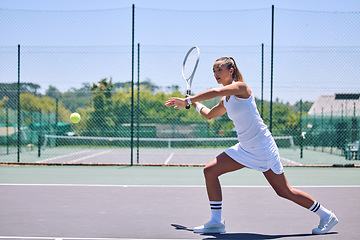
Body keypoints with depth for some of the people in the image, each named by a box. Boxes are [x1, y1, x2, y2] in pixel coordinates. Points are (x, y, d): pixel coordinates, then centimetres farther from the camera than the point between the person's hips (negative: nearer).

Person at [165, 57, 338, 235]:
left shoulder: (240, 87, -13)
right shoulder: (226, 100, 11)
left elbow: (215, 92, -31)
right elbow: (209, 114, 32)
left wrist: (188, 100, -26)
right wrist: (194, 103, 27)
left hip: (262, 147, -8)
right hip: (244, 149, 8)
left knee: (285, 192, -2)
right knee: (210, 171, -1)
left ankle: (326, 216, 16)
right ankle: (216, 222, 5)